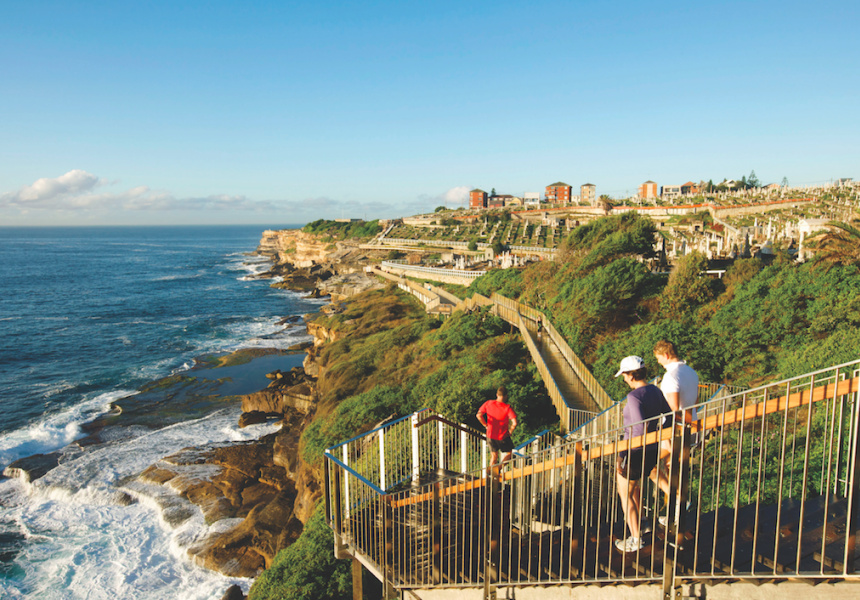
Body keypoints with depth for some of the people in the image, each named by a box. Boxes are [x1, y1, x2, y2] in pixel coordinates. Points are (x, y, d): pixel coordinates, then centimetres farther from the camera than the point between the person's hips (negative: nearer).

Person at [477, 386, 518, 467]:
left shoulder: (488, 403, -7)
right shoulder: (507, 407, -18)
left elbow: (479, 415, -11)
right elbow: (514, 423, -27)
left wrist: (486, 425, 1)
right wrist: (510, 431, -8)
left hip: (490, 435, 4)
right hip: (503, 436, -4)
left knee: (494, 456, 20)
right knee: (509, 452, 20)